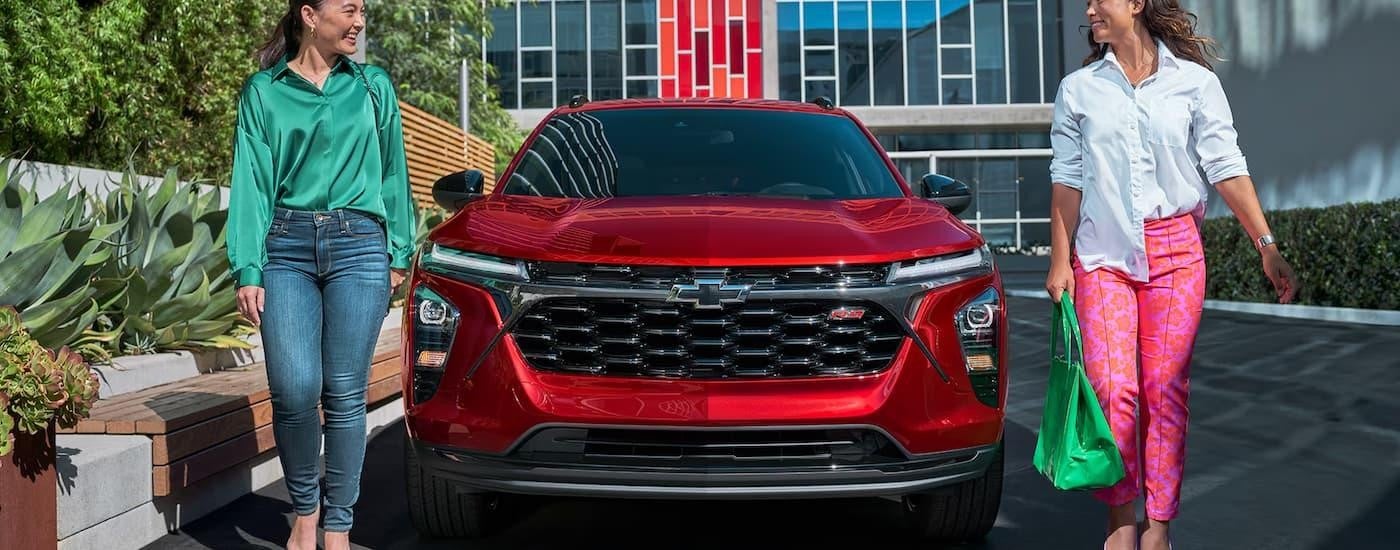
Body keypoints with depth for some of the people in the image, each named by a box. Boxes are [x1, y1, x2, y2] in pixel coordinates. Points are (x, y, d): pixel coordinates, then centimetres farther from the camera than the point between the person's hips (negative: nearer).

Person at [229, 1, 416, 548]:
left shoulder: (373, 86, 11)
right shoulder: (264, 90, 7)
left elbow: (392, 172, 15)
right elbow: (251, 181, 3)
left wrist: (399, 252, 10)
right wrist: (247, 269, -4)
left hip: (358, 247, 1)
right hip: (286, 249, -1)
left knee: (344, 395, -2)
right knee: (295, 390, -11)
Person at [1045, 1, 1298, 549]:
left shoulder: (1195, 82, 4)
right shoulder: (1078, 89, 7)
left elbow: (1226, 167, 1)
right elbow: (1067, 179, 7)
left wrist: (1267, 246, -6)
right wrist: (1060, 260, 2)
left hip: (1175, 250, 0)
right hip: (1102, 254, 1)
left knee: (1166, 390, -1)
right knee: (1111, 387, -8)